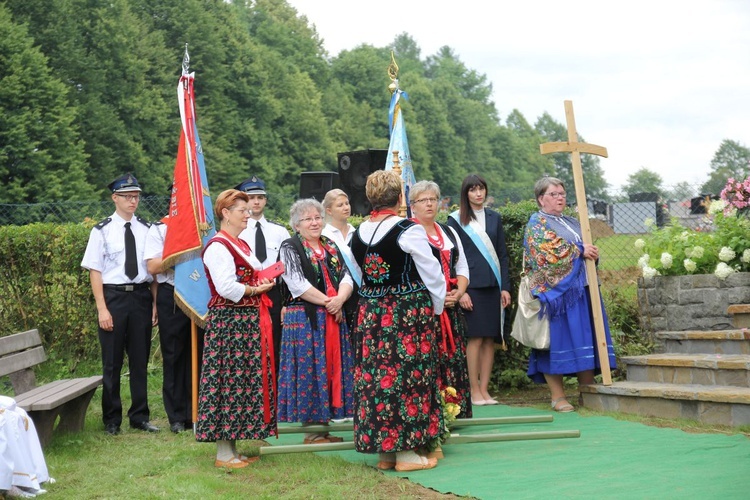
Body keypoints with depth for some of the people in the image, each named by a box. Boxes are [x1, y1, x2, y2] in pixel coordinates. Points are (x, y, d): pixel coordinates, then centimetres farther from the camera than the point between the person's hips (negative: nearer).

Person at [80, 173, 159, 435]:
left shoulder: (146, 230, 4)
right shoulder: (102, 231, -3)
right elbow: (95, 271, -5)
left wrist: (155, 303, 0)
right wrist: (102, 309, -11)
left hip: (141, 296, 3)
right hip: (114, 296, -3)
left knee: (140, 360, 10)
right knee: (112, 362, 6)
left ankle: (140, 416, 22)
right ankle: (112, 420, 18)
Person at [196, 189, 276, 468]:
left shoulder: (241, 245, 18)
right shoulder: (218, 246, -12)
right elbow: (227, 288, -22)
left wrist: (264, 284, 7)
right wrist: (256, 289, -10)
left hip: (248, 322, 10)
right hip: (229, 323, -10)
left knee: (244, 380, 9)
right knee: (229, 380, -6)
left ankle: (231, 448, 15)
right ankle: (223, 453, 0)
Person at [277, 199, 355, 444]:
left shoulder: (331, 246, 15)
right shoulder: (290, 248, -3)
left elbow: (346, 277, 6)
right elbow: (298, 284, -14)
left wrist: (340, 299, -14)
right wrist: (327, 301, -15)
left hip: (334, 318, 6)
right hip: (304, 319, -6)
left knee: (332, 367, 7)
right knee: (309, 370, -3)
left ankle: (323, 427, 15)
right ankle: (311, 431, 3)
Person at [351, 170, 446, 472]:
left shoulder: (359, 234, 4)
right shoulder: (409, 230, -14)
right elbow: (432, 274, -8)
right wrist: (436, 308, 8)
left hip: (370, 312, 6)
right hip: (409, 312, -6)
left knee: (375, 373, 9)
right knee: (408, 376, 1)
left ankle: (384, 452, 15)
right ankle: (406, 451, 5)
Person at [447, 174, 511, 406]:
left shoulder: (495, 218, 14)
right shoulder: (456, 220, 2)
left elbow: (502, 255, 14)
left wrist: (505, 287, 5)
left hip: (493, 286, 4)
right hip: (471, 286, -4)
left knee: (490, 339, 2)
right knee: (475, 338, -7)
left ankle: (484, 390, 6)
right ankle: (474, 391, -2)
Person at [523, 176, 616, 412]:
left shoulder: (571, 223, 22)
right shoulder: (536, 224, 0)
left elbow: (587, 249, 20)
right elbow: (548, 253, -16)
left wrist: (593, 252, -4)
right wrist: (580, 251, -17)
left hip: (581, 290, 7)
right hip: (556, 292, -7)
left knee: (585, 338, 3)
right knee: (556, 339, -6)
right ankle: (557, 396, -3)